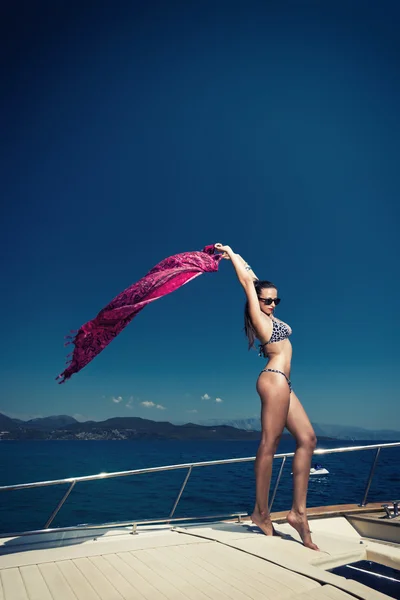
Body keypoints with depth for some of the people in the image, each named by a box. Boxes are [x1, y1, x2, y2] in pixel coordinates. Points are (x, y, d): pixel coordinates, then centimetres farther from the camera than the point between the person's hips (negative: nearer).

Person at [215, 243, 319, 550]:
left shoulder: (268, 316, 19)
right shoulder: (258, 316, -3)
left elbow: (254, 278, 27)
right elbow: (248, 281, 0)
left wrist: (236, 257, 33)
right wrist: (232, 255, 11)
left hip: (282, 383, 10)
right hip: (274, 379, -10)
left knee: (307, 438, 4)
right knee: (269, 444, -7)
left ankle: (298, 511, 6)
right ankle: (261, 513, 2)